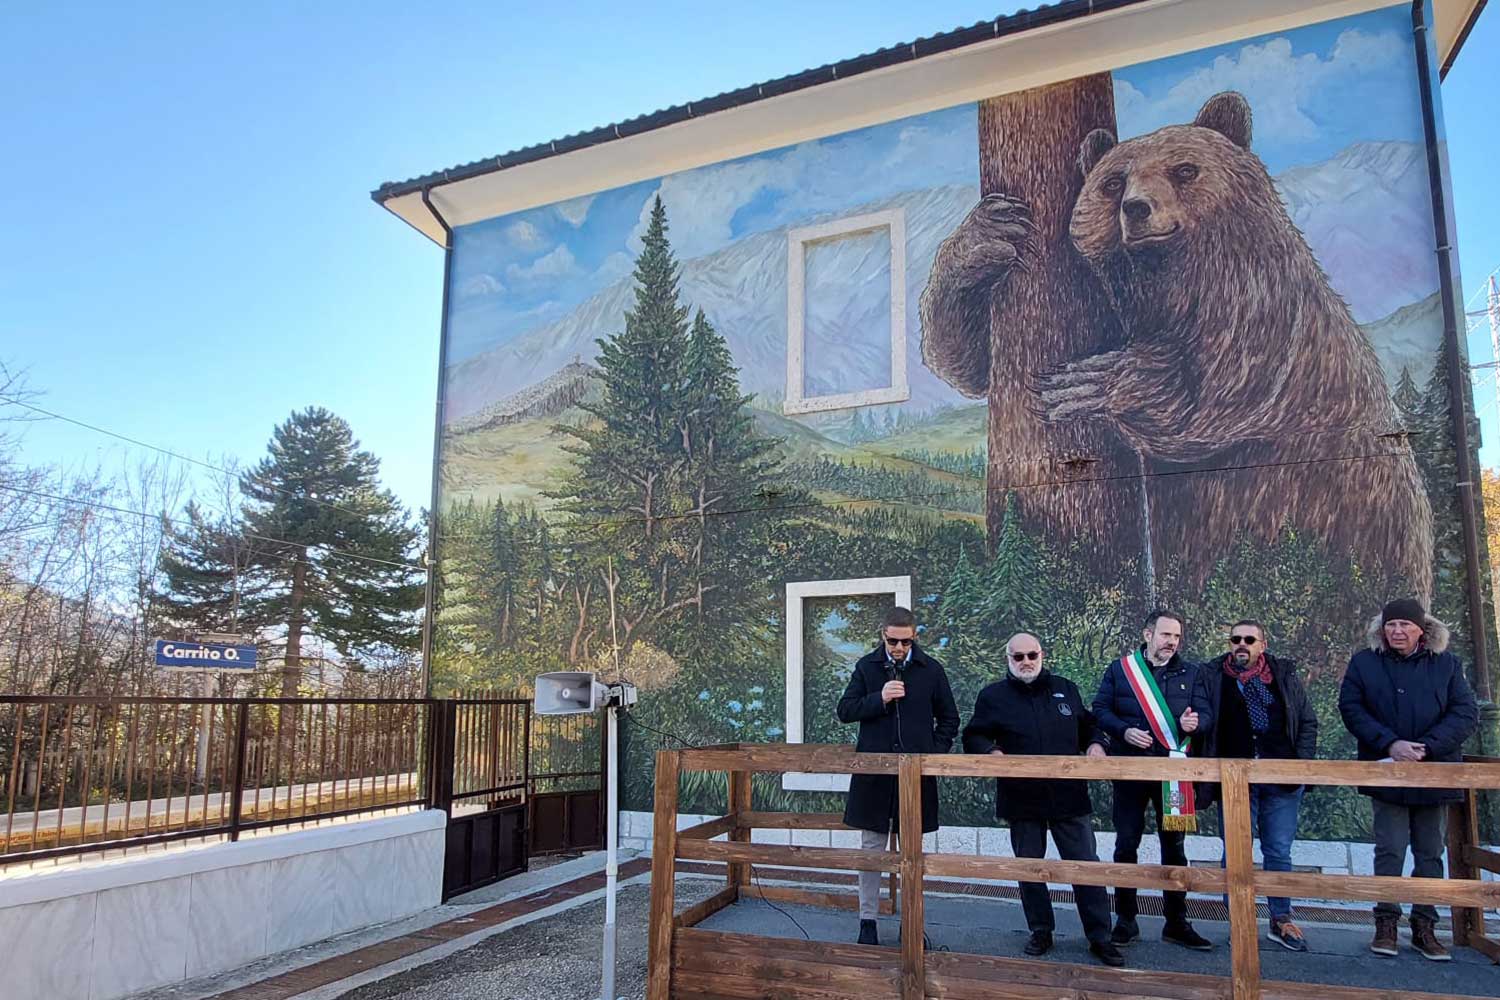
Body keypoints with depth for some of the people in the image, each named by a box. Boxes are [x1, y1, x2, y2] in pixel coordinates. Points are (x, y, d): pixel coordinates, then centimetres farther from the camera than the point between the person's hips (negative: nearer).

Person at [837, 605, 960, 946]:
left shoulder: (931, 670, 2)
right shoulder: (866, 666, 1)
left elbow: (949, 719, 10)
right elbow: (845, 711, -1)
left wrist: (935, 753, -3)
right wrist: (879, 698, -15)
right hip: (874, 773, 0)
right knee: (872, 848, 7)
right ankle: (867, 921, 17)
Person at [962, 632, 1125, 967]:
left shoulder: (1066, 689, 9)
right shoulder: (993, 696, 2)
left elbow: (1088, 726, 18)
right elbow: (973, 737, 3)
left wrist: (1095, 745, -2)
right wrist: (992, 751, -15)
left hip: (1069, 795, 1)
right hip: (1021, 798, -1)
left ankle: (1099, 937, 14)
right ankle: (1041, 931, 25)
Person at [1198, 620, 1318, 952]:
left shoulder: (1285, 675, 6)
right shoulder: (1212, 676, 0)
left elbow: (1308, 722, 9)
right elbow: (1202, 724, 2)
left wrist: (1301, 763, -1)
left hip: (1282, 780, 2)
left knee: (1279, 852, 10)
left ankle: (1281, 920, 24)